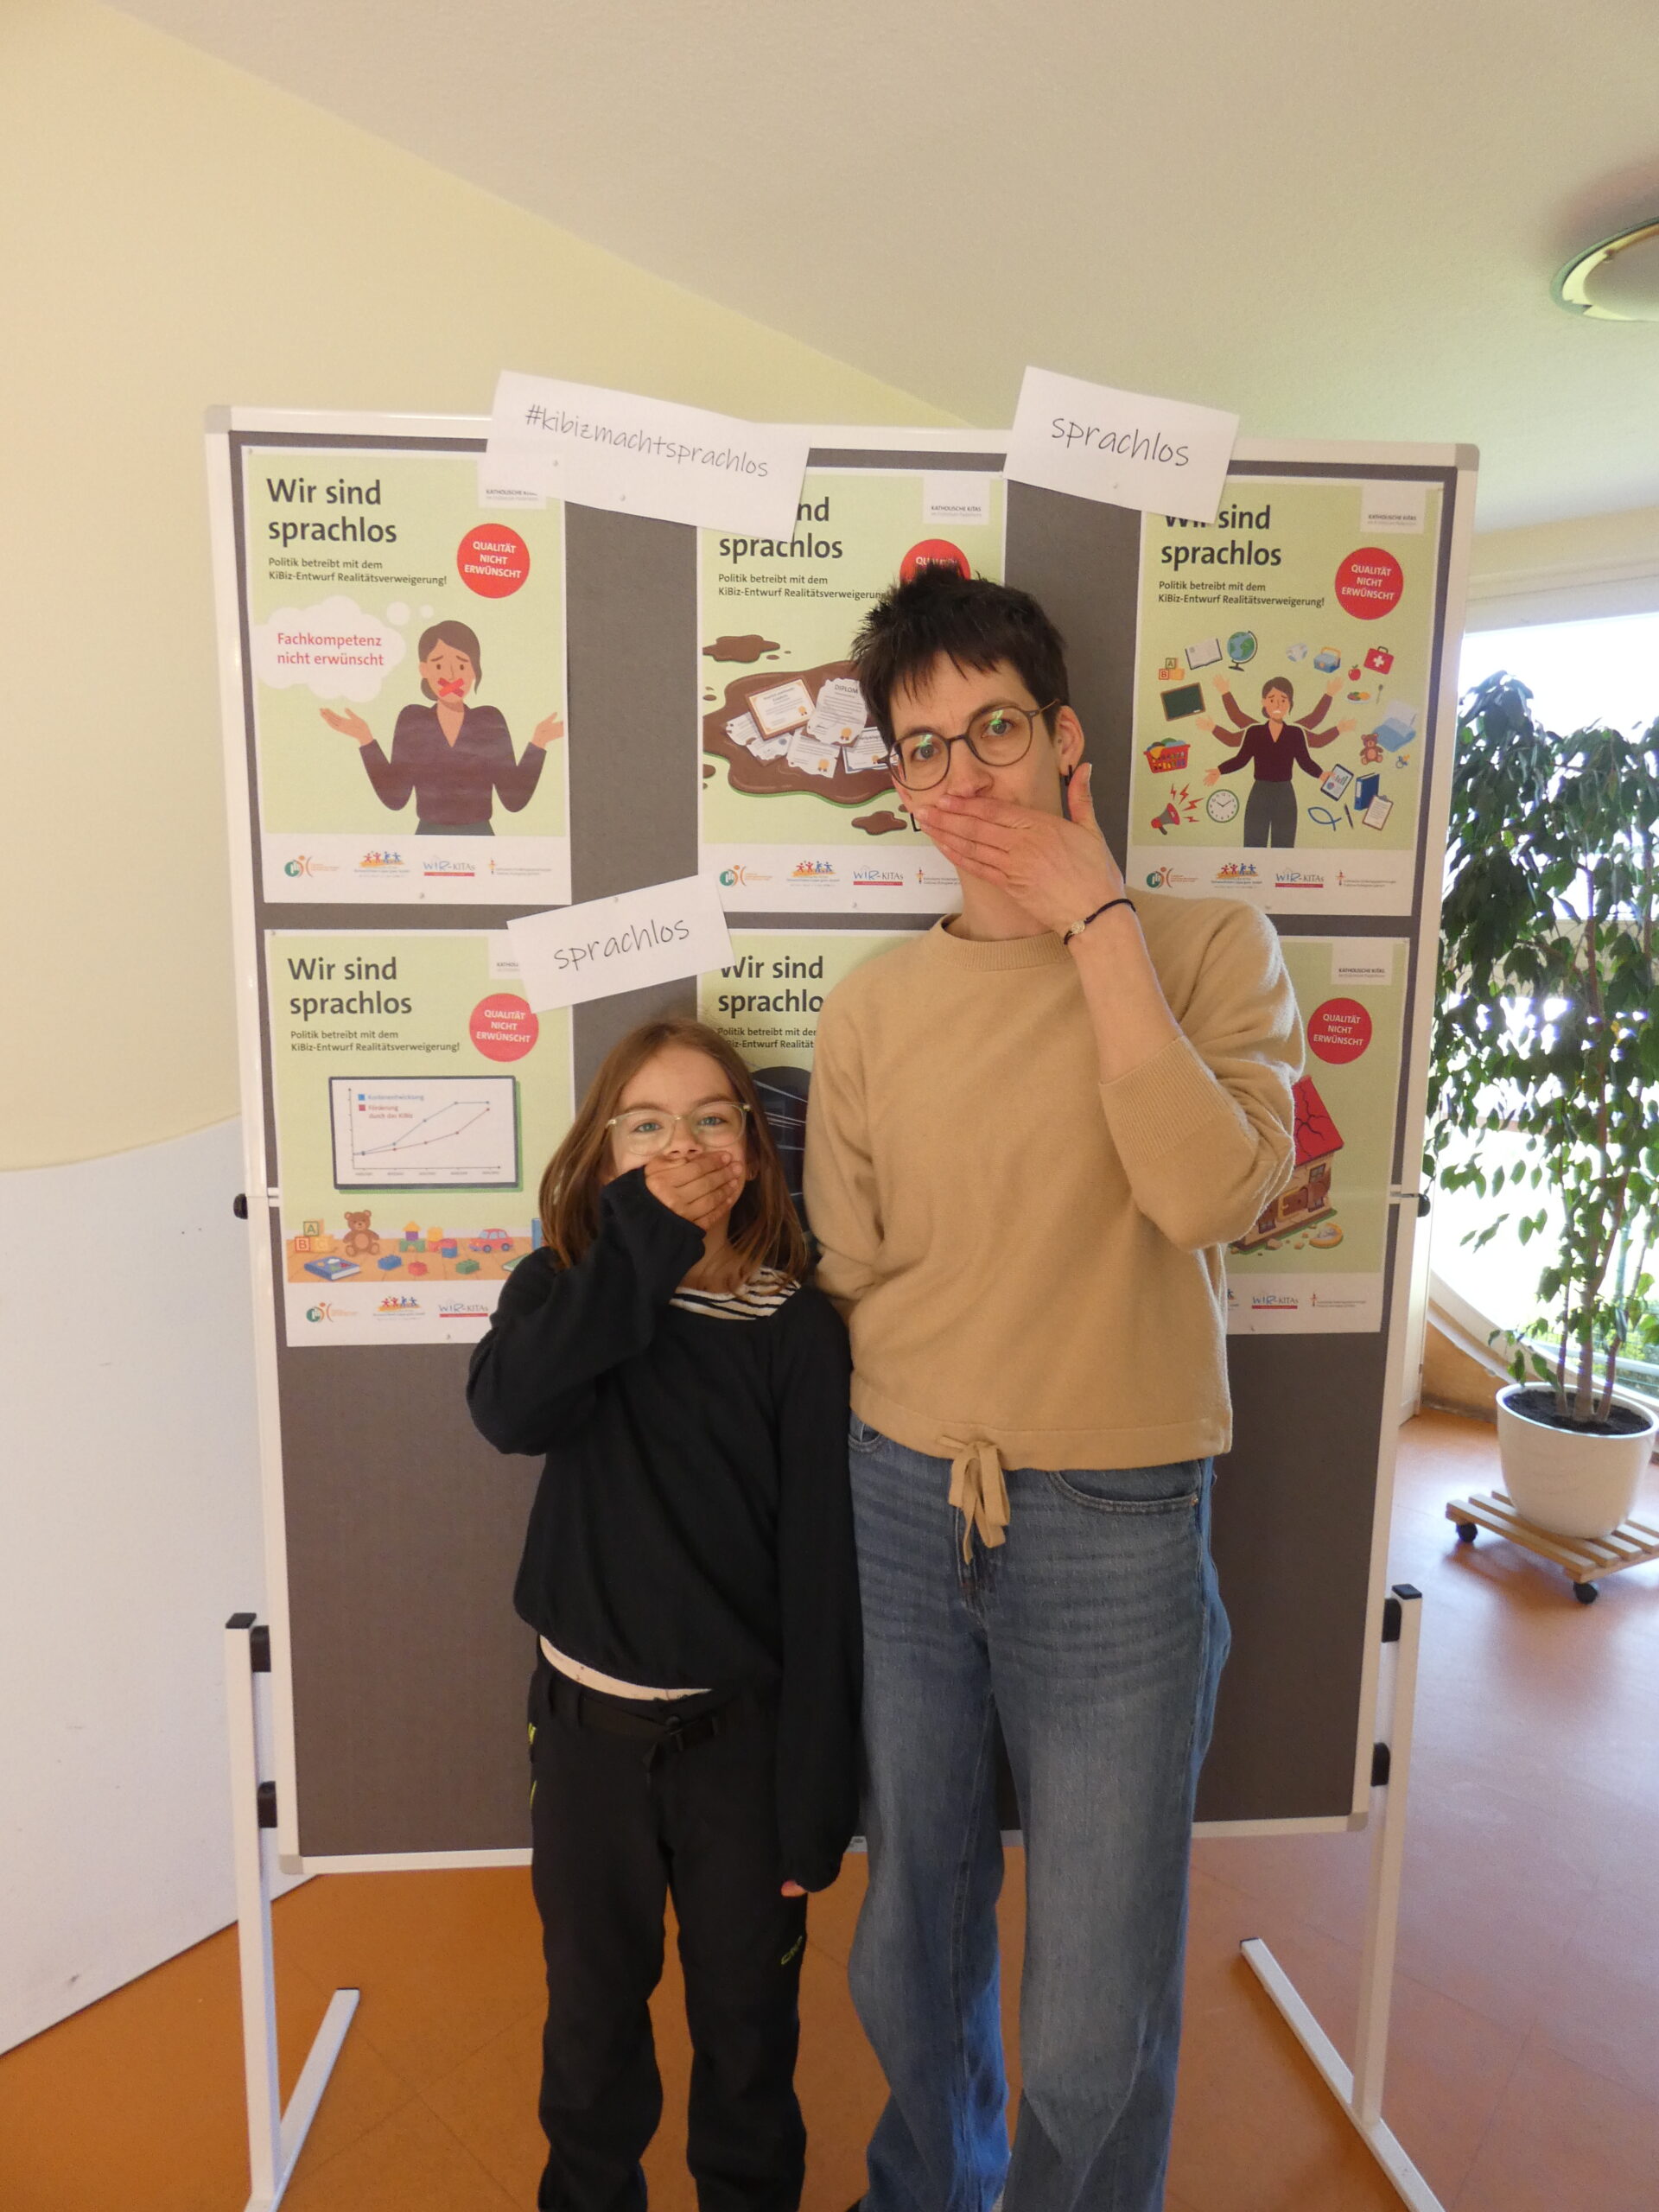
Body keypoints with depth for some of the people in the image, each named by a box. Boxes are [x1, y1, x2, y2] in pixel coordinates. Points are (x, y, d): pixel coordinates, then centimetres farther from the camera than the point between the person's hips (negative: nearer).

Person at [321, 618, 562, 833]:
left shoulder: (490, 721, 0)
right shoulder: (412, 721, 2)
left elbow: (515, 800, -5)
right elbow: (395, 798, -3)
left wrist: (538, 743, -10)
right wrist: (366, 740, -8)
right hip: (428, 837, 1)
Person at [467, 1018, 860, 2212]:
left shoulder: (800, 1330, -11)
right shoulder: (562, 1291, -4)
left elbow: (822, 1575, -10)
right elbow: (509, 1408, -27)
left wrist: (811, 1809, -9)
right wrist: (647, 1240, -27)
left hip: (739, 1732, -1)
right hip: (587, 1724, 2)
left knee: (746, 2016, 17)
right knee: (592, 2006, 21)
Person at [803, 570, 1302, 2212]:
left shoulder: (1207, 948, -6)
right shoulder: (868, 1012, 2)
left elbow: (1209, 1195, -23)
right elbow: (847, 1280, 9)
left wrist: (1098, 919, -19)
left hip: (1115, 1529, -3)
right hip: (902, 1515, 4)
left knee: (1094, 2030, 7)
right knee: (910, 1962, 22)